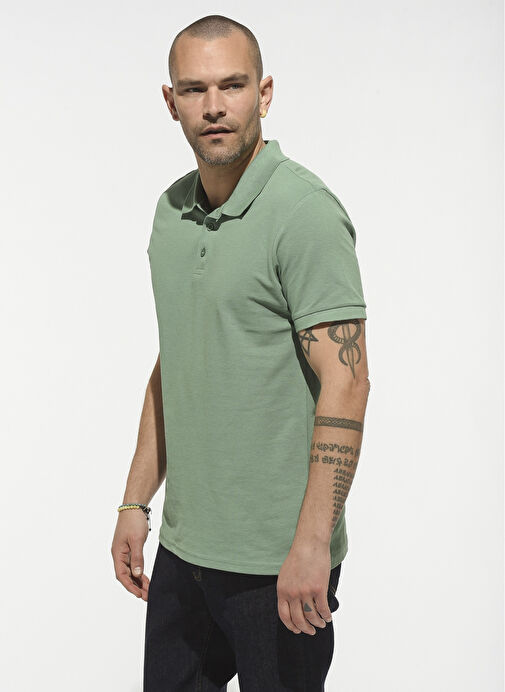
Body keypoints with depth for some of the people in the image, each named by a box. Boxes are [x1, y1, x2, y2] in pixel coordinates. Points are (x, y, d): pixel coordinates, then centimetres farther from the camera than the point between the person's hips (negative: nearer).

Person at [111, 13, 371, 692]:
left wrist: (312, 543, -22)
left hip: (278, 561, -7)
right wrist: (136, 503, 14)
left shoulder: (306, 212, -15)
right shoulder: (172, 210, 8)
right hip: (183, 546, 7)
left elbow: (345, 381, -19)